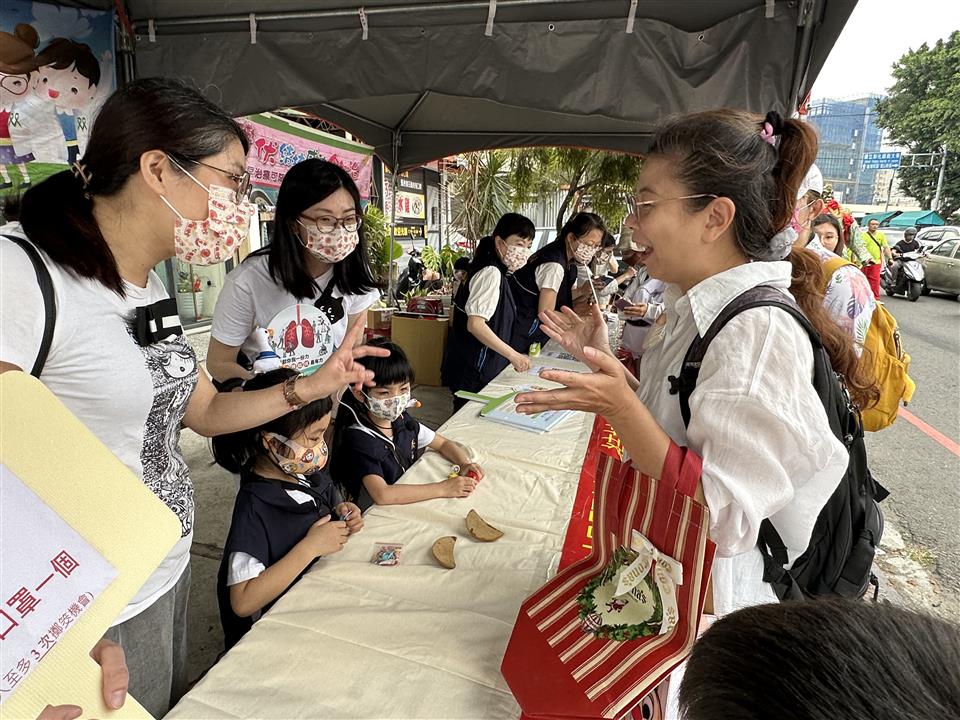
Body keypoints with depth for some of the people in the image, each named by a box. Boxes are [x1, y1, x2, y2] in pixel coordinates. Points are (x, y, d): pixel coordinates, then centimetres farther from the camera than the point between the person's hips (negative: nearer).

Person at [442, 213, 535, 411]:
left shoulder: (496, 272, 12)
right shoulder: (491, 273, -18)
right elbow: (475, 324, -26)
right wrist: (513, 355, -25)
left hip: (482, 367, 10)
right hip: (474, 371, -10)